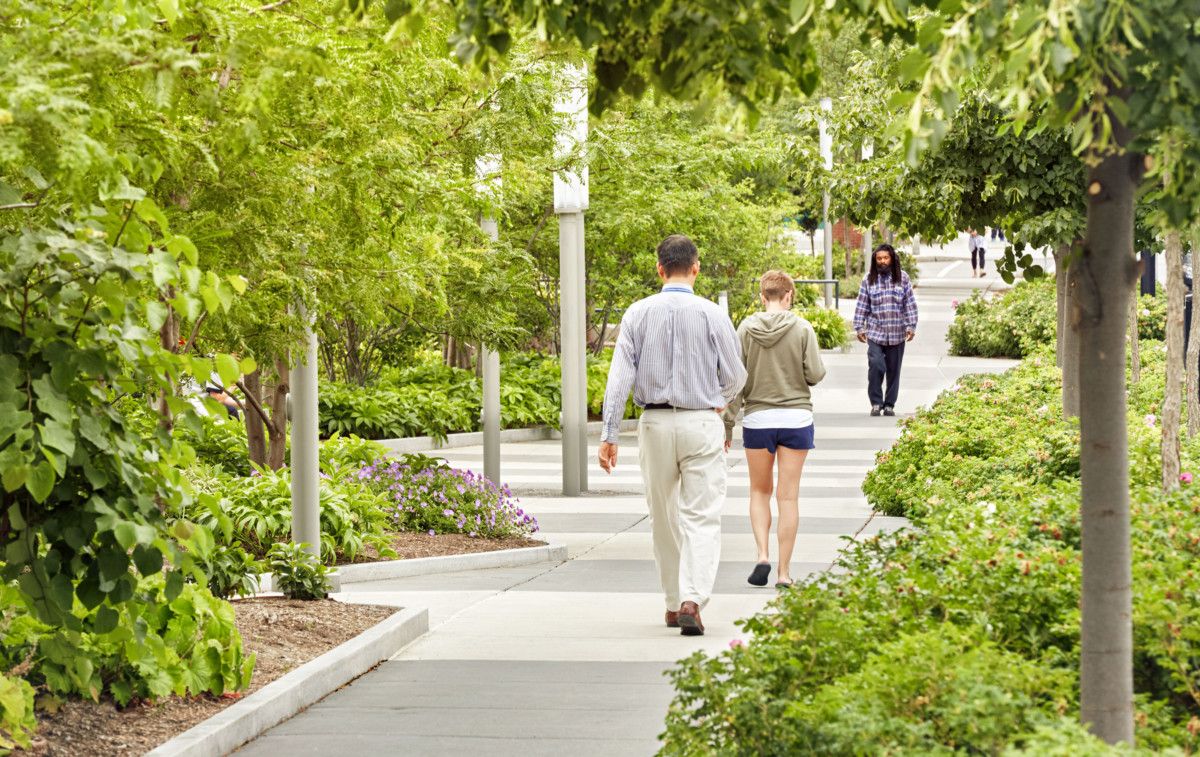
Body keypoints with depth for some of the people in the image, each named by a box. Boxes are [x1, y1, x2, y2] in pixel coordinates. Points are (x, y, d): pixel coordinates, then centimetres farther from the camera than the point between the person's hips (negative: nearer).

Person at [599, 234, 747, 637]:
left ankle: (674, 603, 23)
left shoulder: (638, 313, -2)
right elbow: (735, 376, 2)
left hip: (655, 423, 2)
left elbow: (620, 376, -5)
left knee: (664, 518, 16)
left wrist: (610, 435, -3)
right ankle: (692, 600, -19)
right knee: (701, 517, -2)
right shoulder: (711, 315, -6)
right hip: (702, 423, -2)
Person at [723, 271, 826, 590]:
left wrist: (727, 423, 1)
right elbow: (816, 374, -8)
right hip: (796, 419, 0)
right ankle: (784, 571, 6)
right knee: (788, 496, 5)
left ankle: (763, 554, -2)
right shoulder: (802, 329, -6)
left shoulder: (746, 329, -4)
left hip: (757, 419, 1)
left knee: (759, 491, 17)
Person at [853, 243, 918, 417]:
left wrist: (911, 327, -2)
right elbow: (861, 306, 5)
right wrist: (859, 328, 1)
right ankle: (876, 402, -3)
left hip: (897, 334, 1)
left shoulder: (902, 278, 2)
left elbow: (910, 304, 4)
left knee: (893, 370, 7)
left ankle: (889, 404, 18)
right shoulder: (869, 280, 2)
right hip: (875, 333, -1)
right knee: (876, 366, -16)